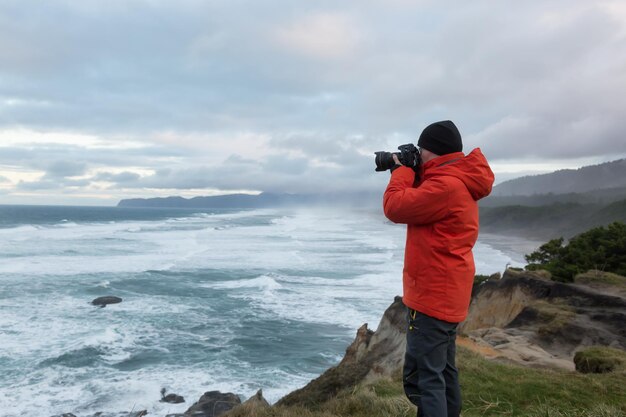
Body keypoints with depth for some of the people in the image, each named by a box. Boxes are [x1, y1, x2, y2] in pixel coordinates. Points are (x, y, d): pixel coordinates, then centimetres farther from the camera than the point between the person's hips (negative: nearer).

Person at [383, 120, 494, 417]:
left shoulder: (446, 185, -21)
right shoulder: (458, 182, 13)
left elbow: (395, 207, -19)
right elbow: (417, 203, 20)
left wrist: (402, 170, -5)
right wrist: (409, 173, 9)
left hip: (433, 295, -11)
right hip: (447, 294, 11)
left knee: (423, 379, -5)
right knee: (443, 372, 19)